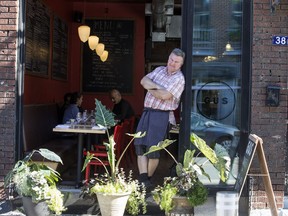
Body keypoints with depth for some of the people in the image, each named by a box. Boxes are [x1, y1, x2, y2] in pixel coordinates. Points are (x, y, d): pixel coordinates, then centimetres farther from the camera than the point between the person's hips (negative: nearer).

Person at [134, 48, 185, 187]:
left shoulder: (179, 78, -5)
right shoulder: (159, 70, 16)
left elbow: (165, 95, -17)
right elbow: (144, 80, 2)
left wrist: (150, 88, -2)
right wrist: (157, 87, -13)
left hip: (161, 115, -6)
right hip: (147, 112, 6)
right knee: (140, 145, -4)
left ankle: (148, 178, 10)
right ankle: (143, 178, -5)